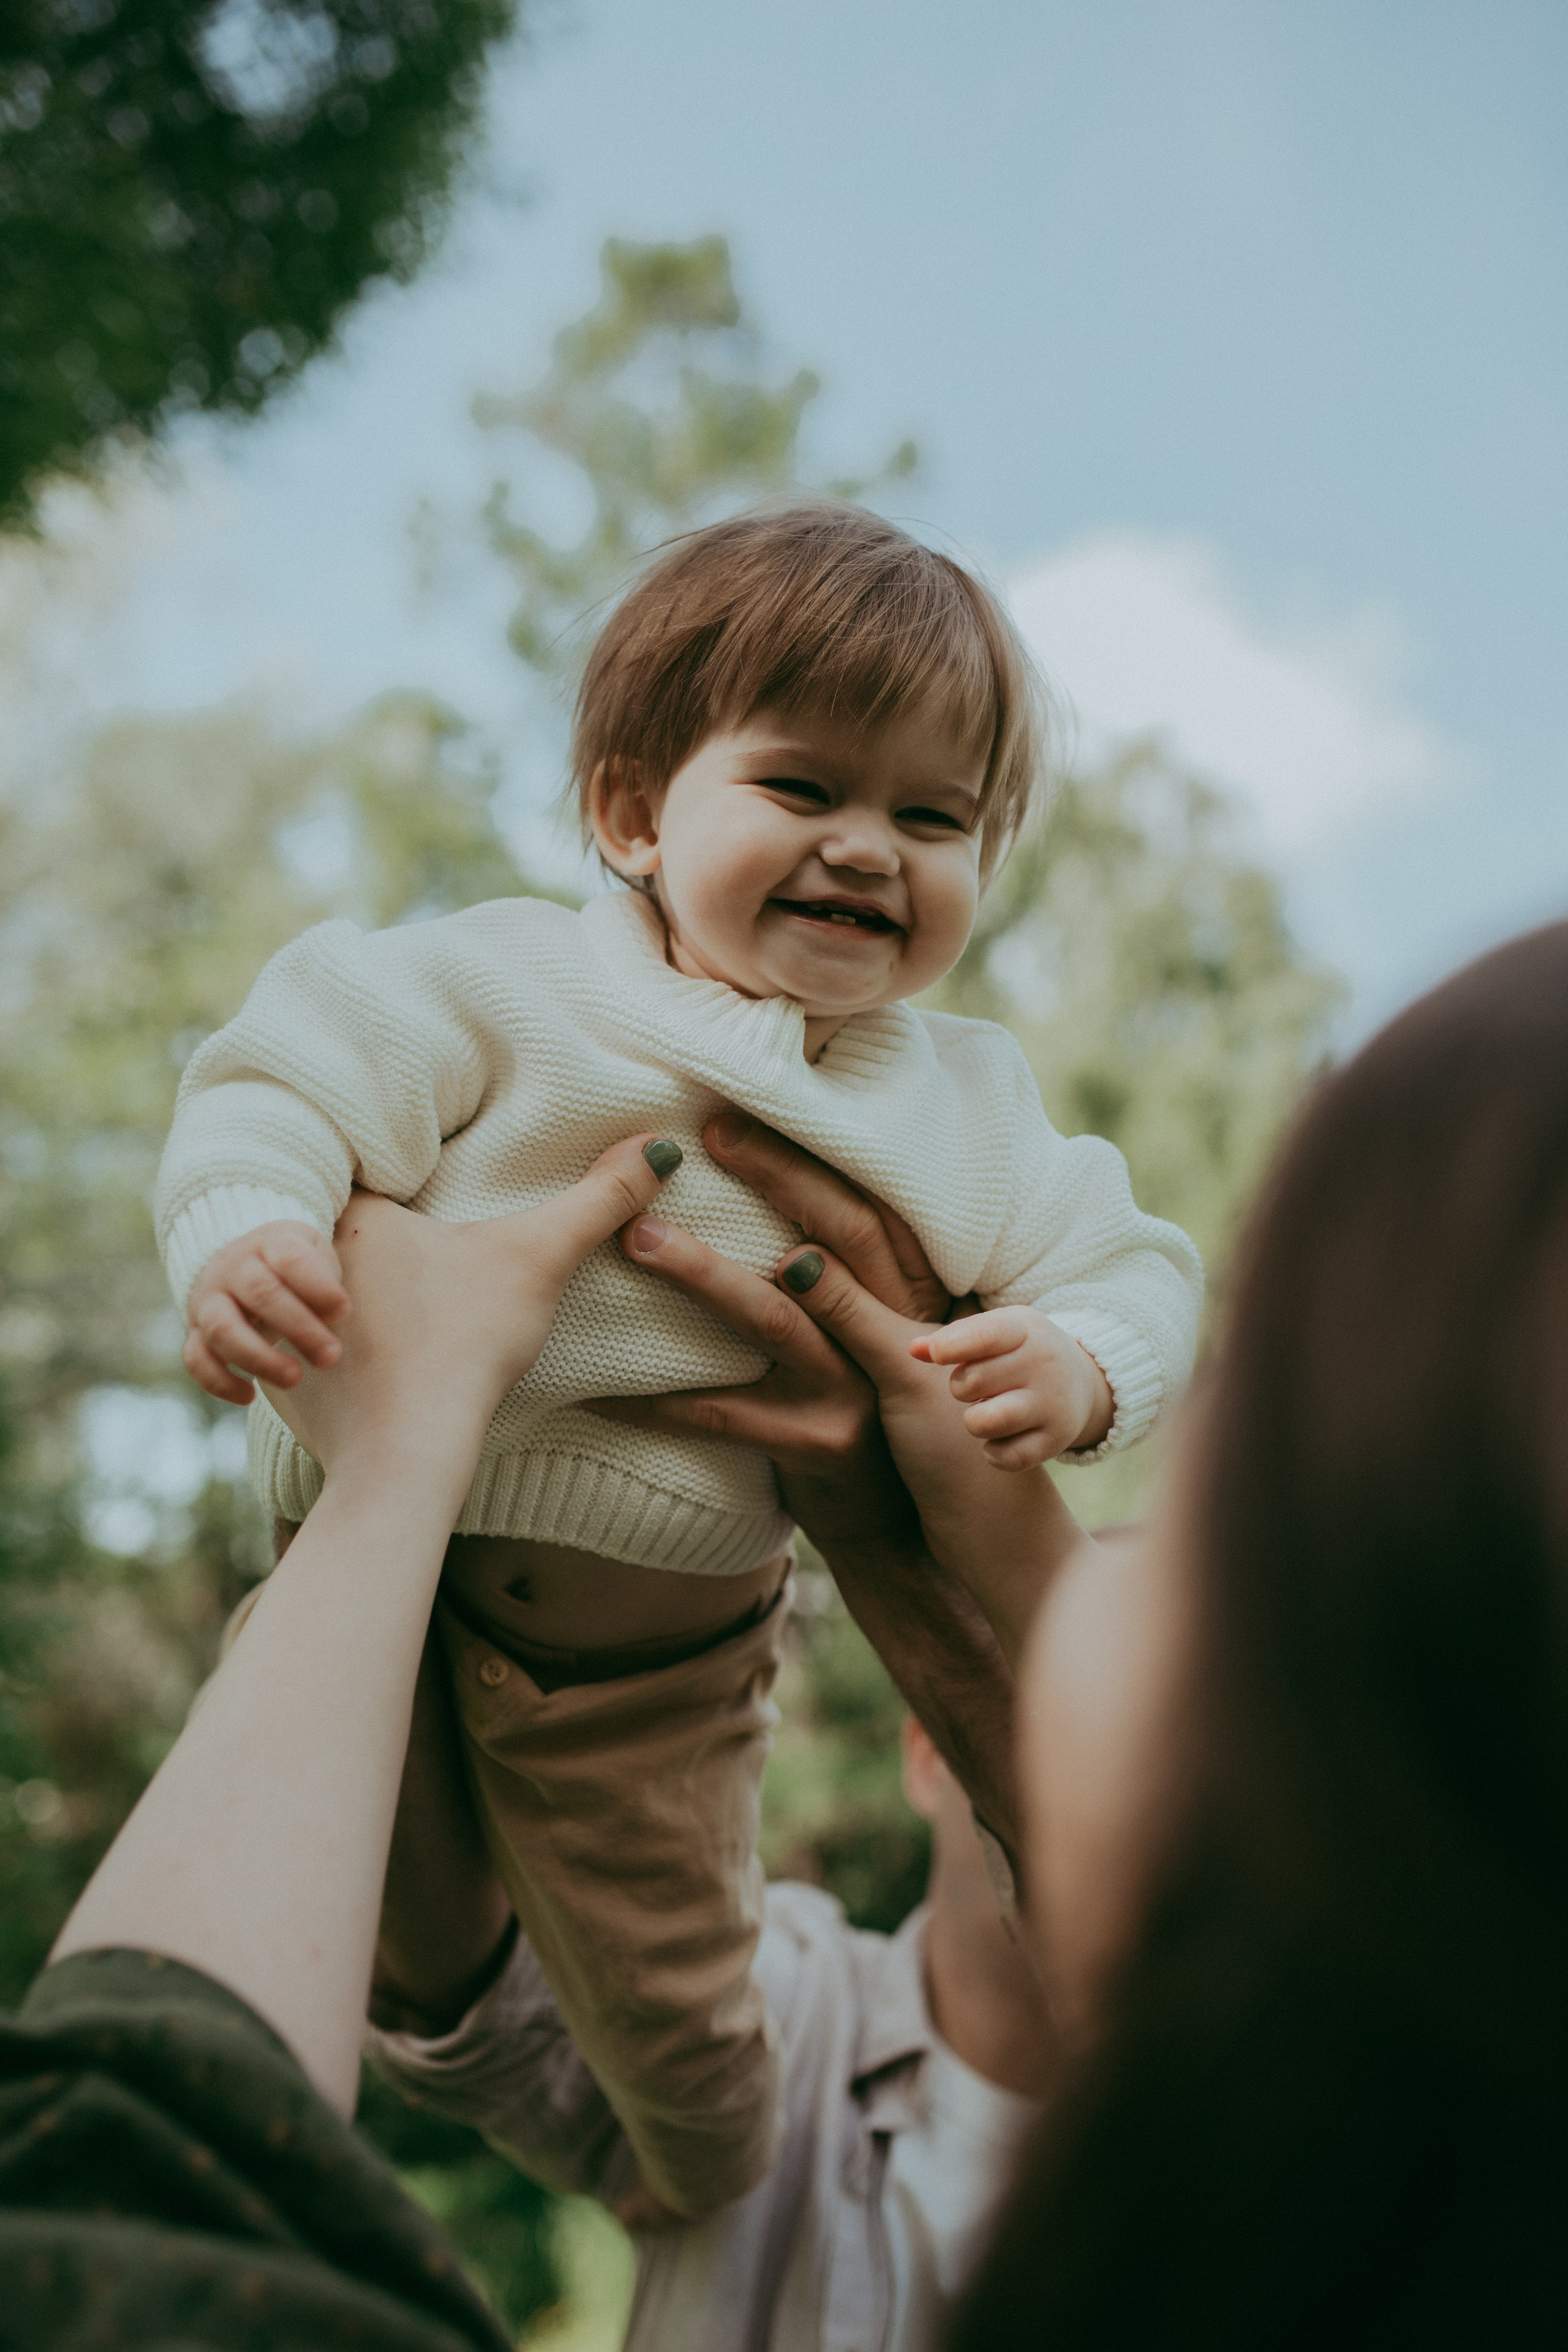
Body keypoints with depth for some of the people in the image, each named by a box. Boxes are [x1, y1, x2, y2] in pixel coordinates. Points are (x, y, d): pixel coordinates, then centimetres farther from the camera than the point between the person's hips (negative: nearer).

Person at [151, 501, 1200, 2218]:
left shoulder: (963, 1107, -2)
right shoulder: (509, 986, -12)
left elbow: (1132, 1273, 2)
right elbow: (289, 1079, -15)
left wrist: (1079, 1370, -20)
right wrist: (241, 1235, -35)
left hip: (660, 1665, 2)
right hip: (386, 1566, -1)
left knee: (669, 2007, 14)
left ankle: (728, 2240, 48)